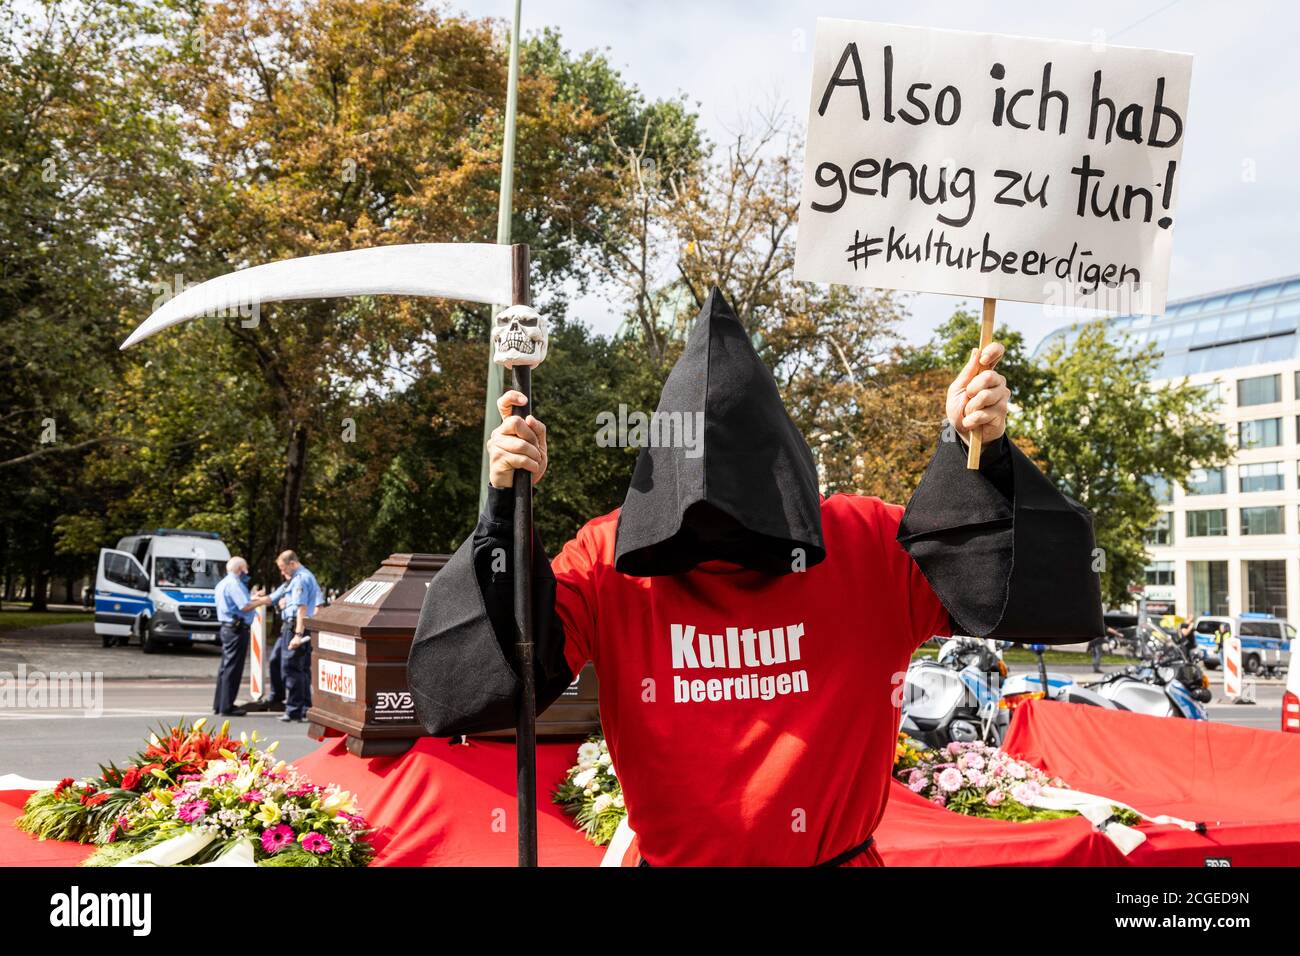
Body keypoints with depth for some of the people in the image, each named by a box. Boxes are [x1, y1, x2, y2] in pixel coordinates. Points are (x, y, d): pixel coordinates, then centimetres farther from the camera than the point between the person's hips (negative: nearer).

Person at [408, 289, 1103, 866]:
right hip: (669, 854, 0)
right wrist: (507, 508, -27)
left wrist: (979, 454, -27)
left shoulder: (869, 545, -12)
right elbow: (472, 681, -16)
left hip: (837, 853, 1)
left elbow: (1023, 587, -12)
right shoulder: (610, 561, -13)